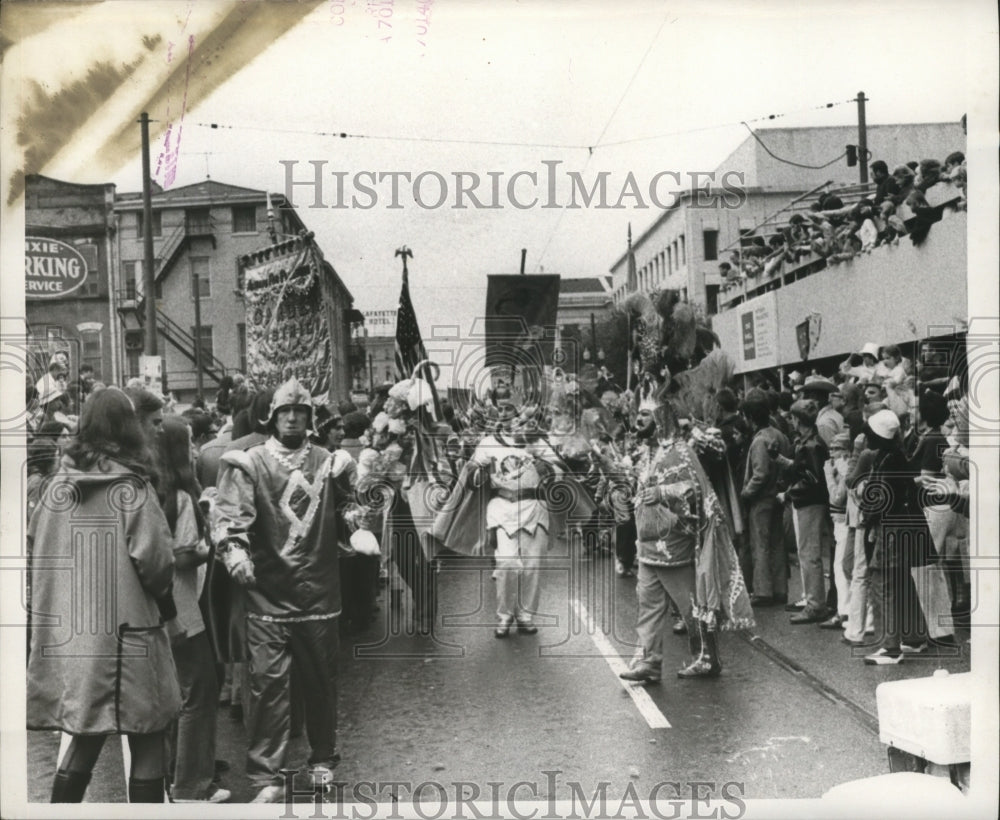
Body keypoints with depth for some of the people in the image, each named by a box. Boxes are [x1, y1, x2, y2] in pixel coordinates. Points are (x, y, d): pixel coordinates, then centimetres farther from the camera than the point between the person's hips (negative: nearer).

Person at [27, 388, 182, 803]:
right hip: (125, 629, -5)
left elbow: (33, 545, 10)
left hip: (69, 631, 5)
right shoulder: (133, 488, -12)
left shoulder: (58, 484, 3)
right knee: (145, 744, 7)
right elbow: (153, 559, -16)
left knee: (83, 740, 19)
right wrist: (165, 600, 2)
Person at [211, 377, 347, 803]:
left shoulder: (328, 461, 7)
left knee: (321, 680, 14)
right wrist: (234, 548, -31)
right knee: (268, 683, -2)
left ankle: (323, 759, 33)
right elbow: (230, 512, -15)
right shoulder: (250, 463, -2)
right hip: (267, 593, -2)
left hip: (319, 590, 3)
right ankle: (267, 778, 9)